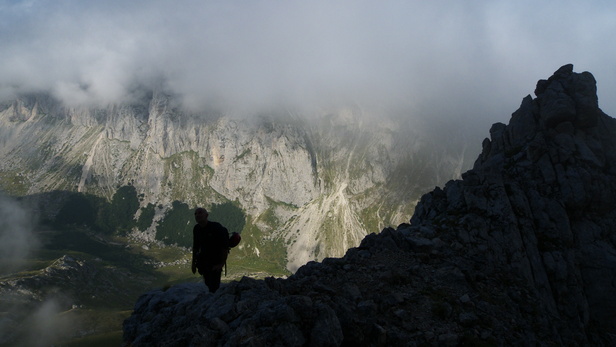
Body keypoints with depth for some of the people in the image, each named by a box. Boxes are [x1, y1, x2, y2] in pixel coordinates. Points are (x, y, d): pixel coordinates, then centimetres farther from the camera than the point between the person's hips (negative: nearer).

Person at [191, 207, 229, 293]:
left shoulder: (216, 227, -20)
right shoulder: (196, 229, -1)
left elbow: (225, 247, -18)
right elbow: (195, 247, 12)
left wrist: (222, 264, -20)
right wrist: (194, 263, 13)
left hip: (216, 262, -6)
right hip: (204, 259, 6)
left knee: (214, 286, -10)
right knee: (208, 284, 16)